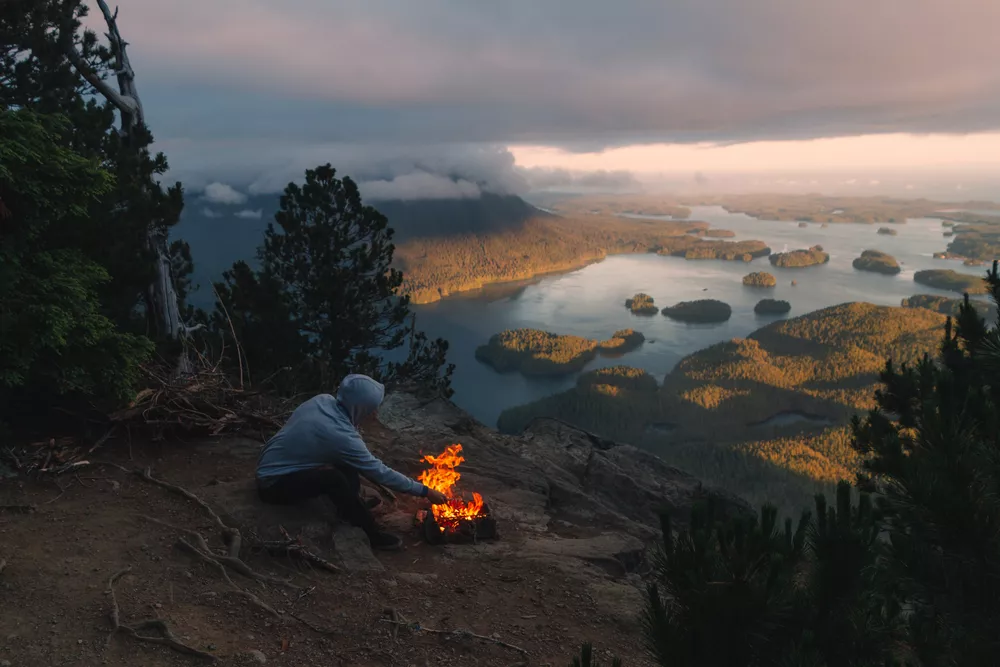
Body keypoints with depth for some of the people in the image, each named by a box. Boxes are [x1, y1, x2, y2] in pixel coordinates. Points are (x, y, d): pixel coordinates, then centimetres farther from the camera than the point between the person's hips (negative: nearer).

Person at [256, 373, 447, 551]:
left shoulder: (323, 400, -7)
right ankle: (372, 533, -12)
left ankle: (353, 506, 16)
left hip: (271, 466, 9)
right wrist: (425, 491, -13)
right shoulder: (341, 435, -28)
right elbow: (380, 473, -21)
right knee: (333, 477, -29)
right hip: (273, 484, -9)